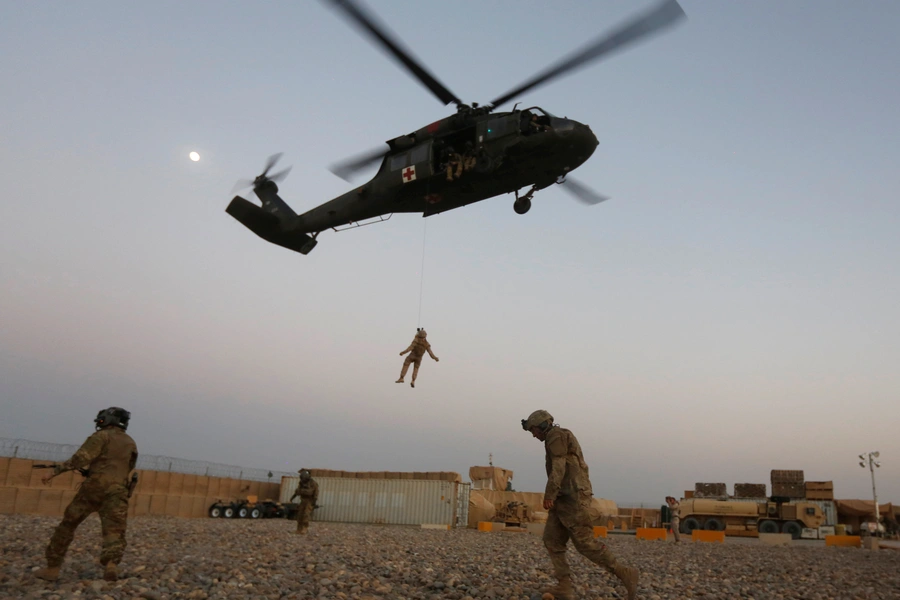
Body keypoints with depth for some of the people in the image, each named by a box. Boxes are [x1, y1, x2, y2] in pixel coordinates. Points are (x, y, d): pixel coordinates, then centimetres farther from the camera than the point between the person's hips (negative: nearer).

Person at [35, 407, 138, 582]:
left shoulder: (102, 436, 2)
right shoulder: (131, 444, 21)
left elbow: (81, 458, -11)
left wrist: (55, 471, -4)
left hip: (94, 488, -3)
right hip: (117, 493, 3)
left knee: (68, 525, 14)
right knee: (114, 532, -5)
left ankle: (52, 568, 19)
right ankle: (111, 564, -33)